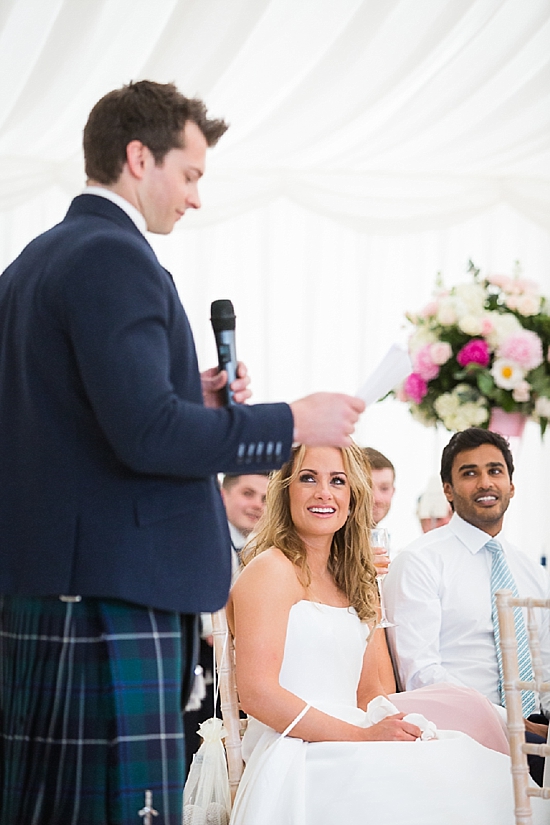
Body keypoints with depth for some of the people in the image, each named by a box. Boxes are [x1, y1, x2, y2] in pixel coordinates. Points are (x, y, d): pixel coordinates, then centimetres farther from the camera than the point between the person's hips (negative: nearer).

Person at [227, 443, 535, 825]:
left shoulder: (356, 585, 22)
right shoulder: (272, 569, -3)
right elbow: (257, 693, -12)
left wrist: (403, 731, -4)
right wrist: (362, 736, -16)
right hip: (297, 758, -7)